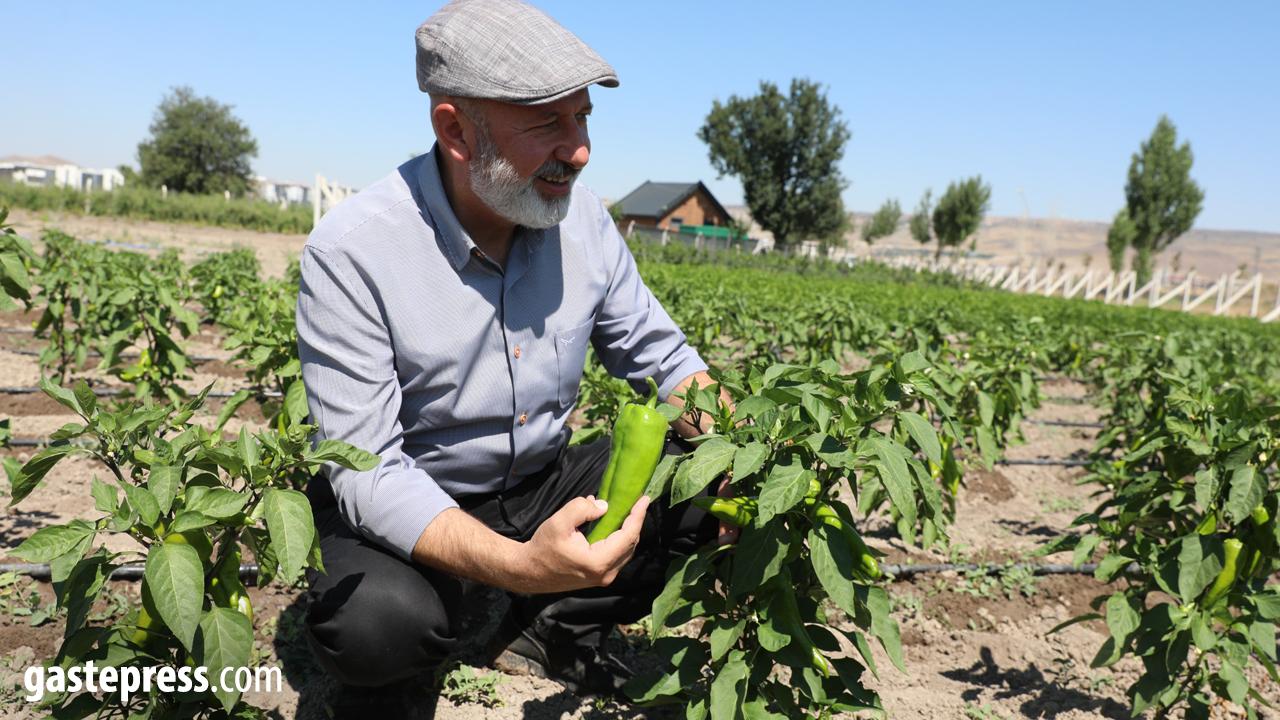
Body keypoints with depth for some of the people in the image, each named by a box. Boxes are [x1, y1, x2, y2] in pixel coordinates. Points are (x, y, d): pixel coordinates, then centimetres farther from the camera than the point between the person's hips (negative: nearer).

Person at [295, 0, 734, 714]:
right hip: (412, 504, -4)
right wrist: (518, 563, -42)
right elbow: (365, 471, -25)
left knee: (711, 484, -14)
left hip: (543, 484, 5)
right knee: (376, 624, -35)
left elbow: (660, 353, 2)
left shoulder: (582, 215, -8)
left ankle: (554, 630, 4)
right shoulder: (351, 252, -24)